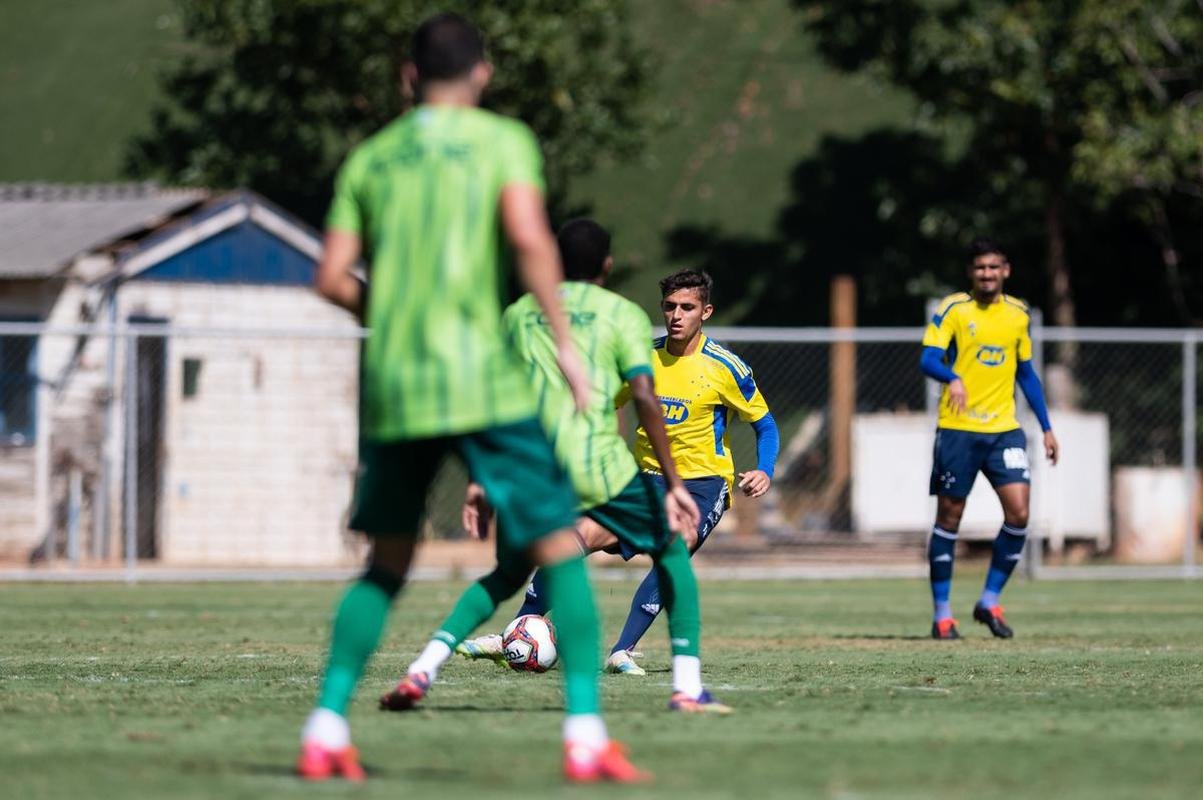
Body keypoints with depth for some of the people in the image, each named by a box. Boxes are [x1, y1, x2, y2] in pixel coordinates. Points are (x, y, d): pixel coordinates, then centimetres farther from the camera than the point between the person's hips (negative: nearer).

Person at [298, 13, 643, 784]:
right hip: (483, 379, -4)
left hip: (391, 384, 4)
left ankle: (326, 731, 8)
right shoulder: (502, 140, 3)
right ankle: (586, 734, -11)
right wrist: (564, 340, -9)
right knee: (560, 550, 1)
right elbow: (528, 236, -14)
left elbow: (333, 278, 7)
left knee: (387, 564, 17)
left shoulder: (369, 159, 13)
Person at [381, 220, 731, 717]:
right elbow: (644, 398, -6)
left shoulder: (519, 314, 19)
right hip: (598, 466, -4)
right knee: (671, 551, 18)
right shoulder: (623, 315, 7)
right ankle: (687, 689, 6)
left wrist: (480, 484, 19)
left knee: (507, 577, 24)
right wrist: (673, 484, -5)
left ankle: (422, 671, 4)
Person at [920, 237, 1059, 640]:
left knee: (1019, 513, -10)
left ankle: (989, 601, 5)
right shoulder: (953, 309, -3)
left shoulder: (1018, 315, 10)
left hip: (1004, 429, 3)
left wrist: (1047, 428, 17)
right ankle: (941, 613, 11)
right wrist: (952, 378, -36)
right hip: (958, 427, -3)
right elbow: (928, 359, -14)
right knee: (949, 517, 1)